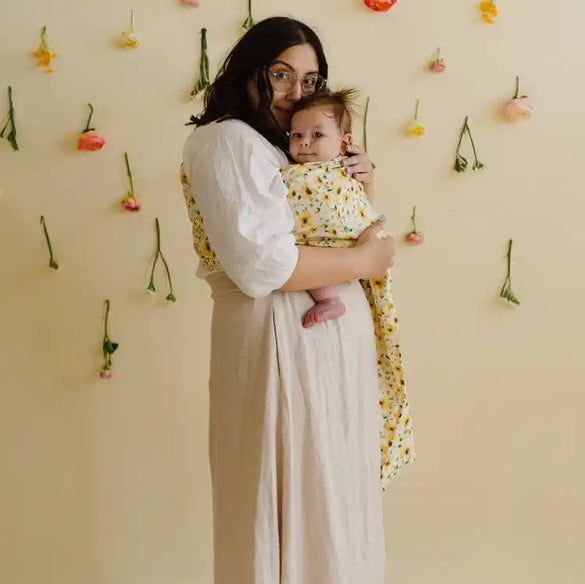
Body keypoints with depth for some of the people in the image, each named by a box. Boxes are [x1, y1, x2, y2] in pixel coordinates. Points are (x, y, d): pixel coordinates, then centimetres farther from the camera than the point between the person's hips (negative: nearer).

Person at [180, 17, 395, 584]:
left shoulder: (291, 152, 19)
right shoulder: (225, 141, -9)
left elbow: (329, 232, 23)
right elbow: (260, 264, -21)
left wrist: (361, 190, 5)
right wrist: (363, 261, -11)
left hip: (334, 339, 9)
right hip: (282, 340, -9)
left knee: (332, 491, 16)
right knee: (295, 500, 2)